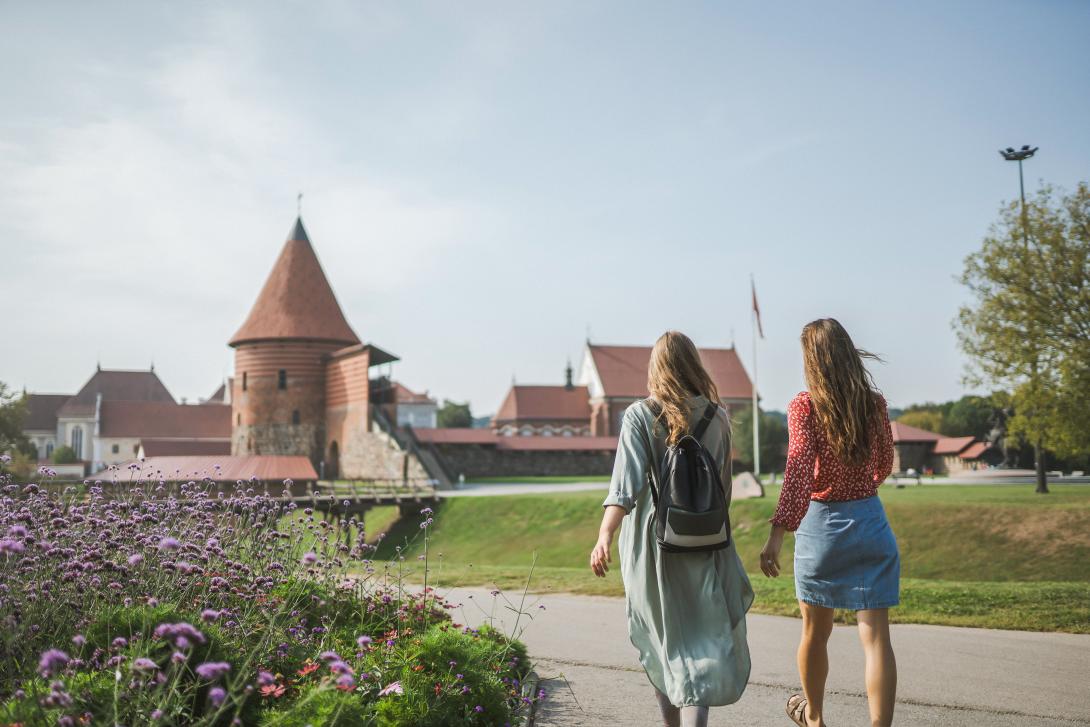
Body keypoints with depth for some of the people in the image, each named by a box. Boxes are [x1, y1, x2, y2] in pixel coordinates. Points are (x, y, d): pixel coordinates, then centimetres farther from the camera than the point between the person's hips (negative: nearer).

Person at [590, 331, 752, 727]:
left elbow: (625, 482, -20)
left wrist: (605, 535, -28)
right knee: (704, 642, 0)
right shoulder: (717, 417, 0)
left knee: (660, 639, 17)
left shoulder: (639, 415, -6)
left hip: (652, 543, 0)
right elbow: (724, 488, 9)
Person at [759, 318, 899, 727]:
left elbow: (799, 467, -25)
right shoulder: (875, 403, 0)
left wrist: (779, 532, -32)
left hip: (822, 523, -2)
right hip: (870, 522, 2)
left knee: (815, 633, 18)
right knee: (876, 637, 1)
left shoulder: (805, 405, -12)